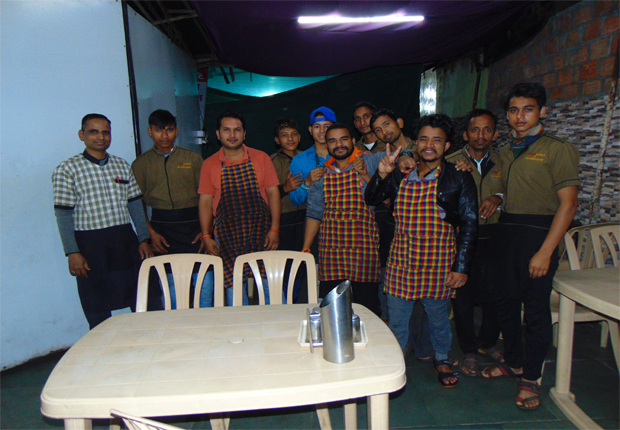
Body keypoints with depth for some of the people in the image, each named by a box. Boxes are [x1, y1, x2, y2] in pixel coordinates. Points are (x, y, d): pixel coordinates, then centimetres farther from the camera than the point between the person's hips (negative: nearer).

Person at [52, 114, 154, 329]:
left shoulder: (122, 165, 9)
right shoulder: (67, 169, -3)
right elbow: (63, 214, -6)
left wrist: (143, 239, 6)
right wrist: (72, 253, -12)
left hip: (126, 241, 4)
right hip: (90, 246, -4)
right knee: (97, 311, 7)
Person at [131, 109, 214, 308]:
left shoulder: (193, 158, 9)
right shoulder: (140, 164, 9)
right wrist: (151, 233, -7)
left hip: (194, 226, 0)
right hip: (161, 229, 0)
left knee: (204, 286, -2)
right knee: (171, 290, 5)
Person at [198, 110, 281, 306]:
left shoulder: (260, 158, 3)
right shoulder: (209, 164, 5)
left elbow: (273, 193, 2)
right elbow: (205, 201, 6)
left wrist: (274, 229, -7)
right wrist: (206, 236, -2)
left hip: (261, 231, 0)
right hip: (226, 236, 1)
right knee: (233, 288, 3)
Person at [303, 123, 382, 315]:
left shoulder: (371, 163, 2)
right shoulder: (321, 175, 11)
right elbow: (314, 214, 15)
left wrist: (366, 176, -15)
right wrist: (305, 250, 12)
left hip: (364, 250, -3)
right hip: (331, 252, 3)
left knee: (367, 310, 2)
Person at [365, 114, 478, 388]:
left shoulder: (459, 179, -4)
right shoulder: (400, 175, 5)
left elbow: (469, 224, -5)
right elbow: (372, 200, 6)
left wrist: (461, 266, -10)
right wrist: (381, 175, -14)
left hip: (438, 264, -2)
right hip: (401, 262, 3)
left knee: (438, 317, 14)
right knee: (396, 318, 12)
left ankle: (442, 359, 40)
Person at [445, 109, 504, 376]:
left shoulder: (501, 162, 8)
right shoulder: (451, 163, -1)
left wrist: (498, 198, -8)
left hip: (493, 237, 3)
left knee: (494, 294, 8)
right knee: (463, 296, 5)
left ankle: (487, 342, 34)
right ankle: (469, 351, 24)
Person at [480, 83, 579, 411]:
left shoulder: (558, 149, -5)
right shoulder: (505, 152, 15)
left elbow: (568, 203, -11)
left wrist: (545, 251, -17)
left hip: (537, 233, -6)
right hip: (503, 232, 6)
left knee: (535, 309, 1)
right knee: (506, 302, 13)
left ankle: (530, 378, 18)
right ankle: (513, 362, 33)